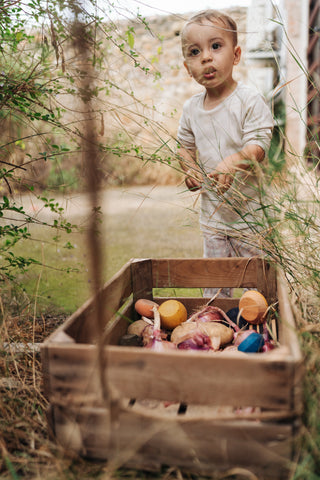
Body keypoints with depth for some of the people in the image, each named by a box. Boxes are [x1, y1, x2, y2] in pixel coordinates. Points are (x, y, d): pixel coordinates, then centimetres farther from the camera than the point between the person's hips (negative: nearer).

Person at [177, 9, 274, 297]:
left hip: (248, 207, -4)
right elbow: (185, 145, 18)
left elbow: (258, 146, -20)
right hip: (212, 208, 5)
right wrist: (189, 169, -2)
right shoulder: (191, 109, 4)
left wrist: (232, 164, -39)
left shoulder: (250, 100, -12)